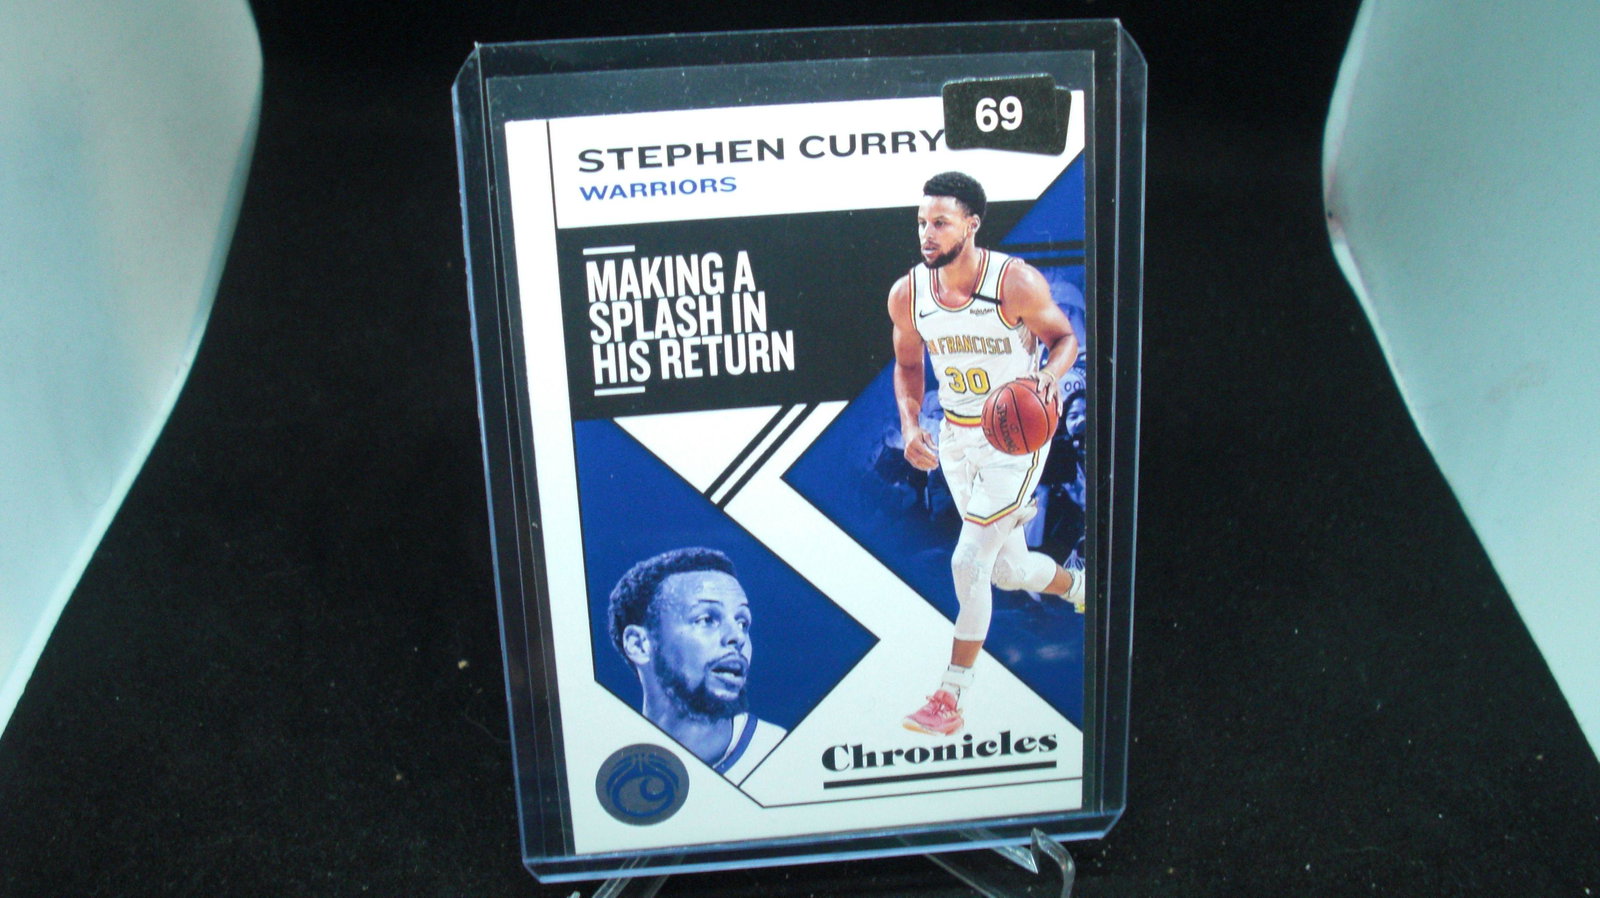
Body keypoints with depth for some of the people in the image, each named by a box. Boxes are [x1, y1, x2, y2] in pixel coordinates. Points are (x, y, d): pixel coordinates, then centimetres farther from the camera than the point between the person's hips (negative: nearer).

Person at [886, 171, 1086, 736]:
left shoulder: (1017, 283, -20)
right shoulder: (907, 294, -8)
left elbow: (1065, 336, -4)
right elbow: (908, 366, 9)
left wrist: (1052, 374, -26)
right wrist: (910, 425, -6)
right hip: (956, 437, 5)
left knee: (970, 561, -12)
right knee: (1008, 569, 16)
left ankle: (952, 699, 2)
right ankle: (1082, 588, 50)